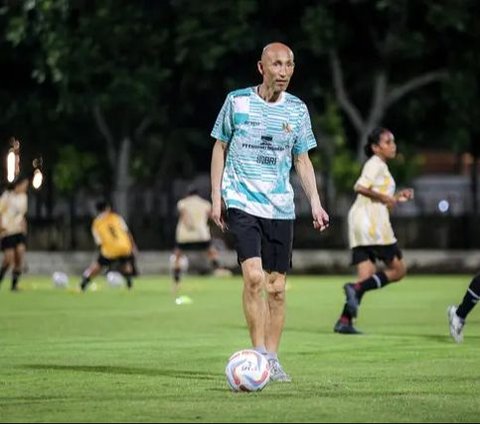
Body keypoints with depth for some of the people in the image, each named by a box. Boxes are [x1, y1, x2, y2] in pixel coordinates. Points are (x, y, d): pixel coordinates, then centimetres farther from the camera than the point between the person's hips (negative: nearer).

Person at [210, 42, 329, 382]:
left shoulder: (297, 109, 6)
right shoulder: (237, 101, -1)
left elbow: (302, 160, 15)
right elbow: (220, 147, 8)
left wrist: (315, 203, 5)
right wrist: (216, 196, 3)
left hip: (281, 207, 3)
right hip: (242, 201, -3)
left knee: (277, 287, 3)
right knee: (254, 276, -19)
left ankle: (272, 360, 13)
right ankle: (259, 354, -14)